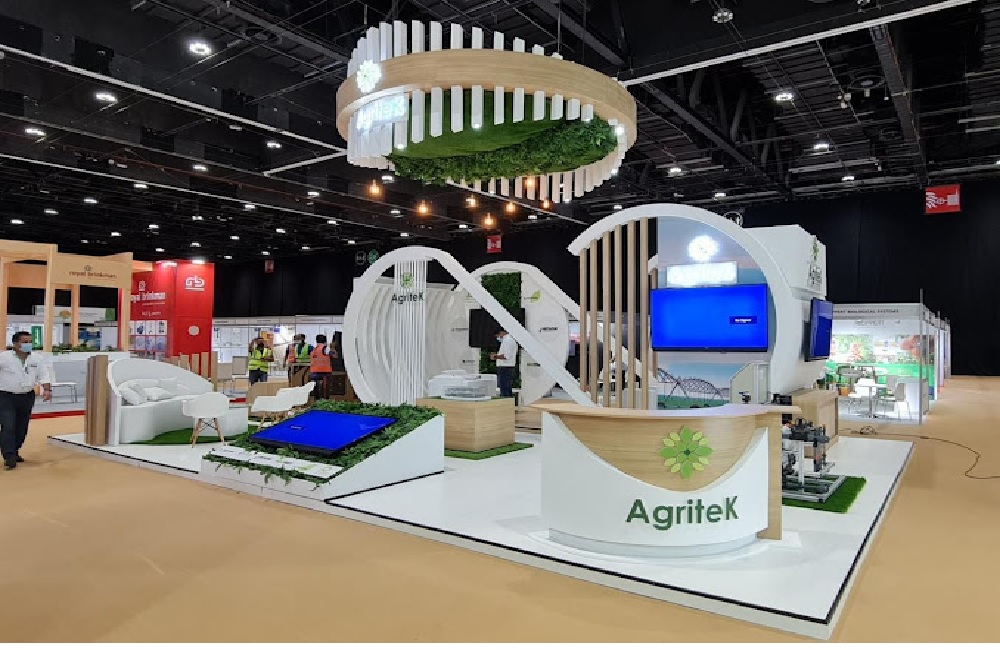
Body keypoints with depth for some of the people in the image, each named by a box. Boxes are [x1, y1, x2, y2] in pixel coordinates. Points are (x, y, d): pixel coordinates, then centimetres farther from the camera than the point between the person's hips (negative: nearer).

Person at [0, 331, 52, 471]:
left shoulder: (36, 360, 3)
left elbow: (44, 375, 2)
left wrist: (47, 390, -12)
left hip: (26, 397, 5)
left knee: (21, 428, 13)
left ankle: (15, 452, 28)